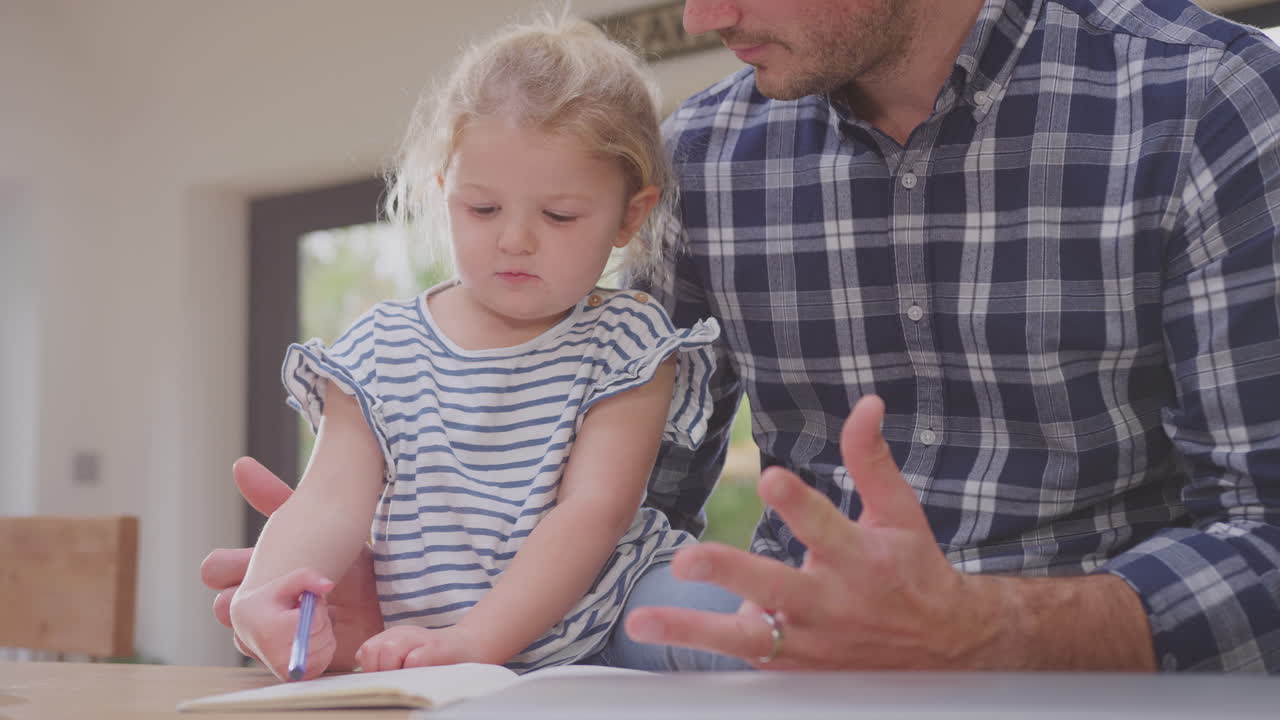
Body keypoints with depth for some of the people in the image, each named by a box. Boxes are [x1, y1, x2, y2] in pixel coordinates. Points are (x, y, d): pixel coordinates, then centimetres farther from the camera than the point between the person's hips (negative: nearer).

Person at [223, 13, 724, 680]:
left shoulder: (626, 345, 0)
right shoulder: (378, 350, 7)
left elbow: (593, 510, -13)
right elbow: (330, 503, -4)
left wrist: (473, 640, -26)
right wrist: (263, 593, -28)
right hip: (421, 672, 1)